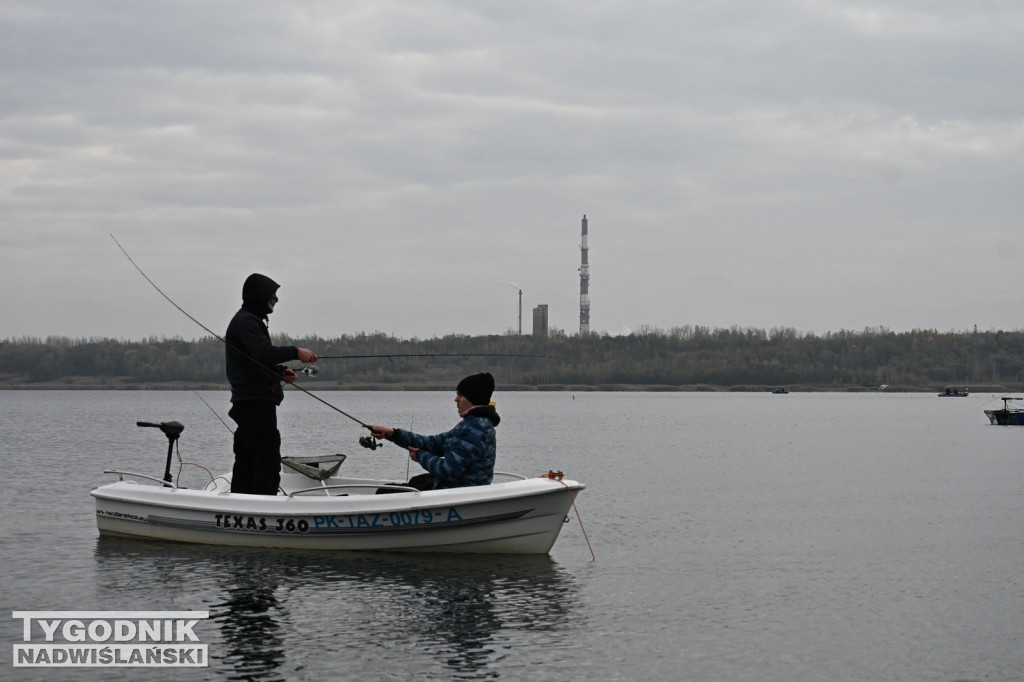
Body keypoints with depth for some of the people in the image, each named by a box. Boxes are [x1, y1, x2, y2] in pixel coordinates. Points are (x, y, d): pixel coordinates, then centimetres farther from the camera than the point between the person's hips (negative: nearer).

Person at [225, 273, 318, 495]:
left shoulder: (248, 320, 24)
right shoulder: (246, 322, -11)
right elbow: (264, 354, -26)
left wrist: (281, 372, 13)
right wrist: (295, 352, -24)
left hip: (246, 402, 11)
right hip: (256, 402, -11)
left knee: (246, 461, 11)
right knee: (268, 462, -14)